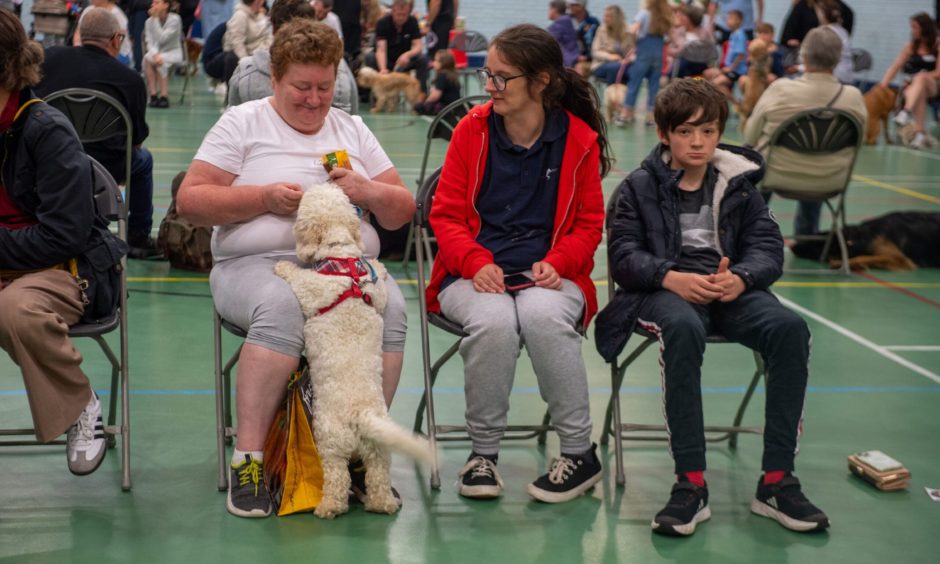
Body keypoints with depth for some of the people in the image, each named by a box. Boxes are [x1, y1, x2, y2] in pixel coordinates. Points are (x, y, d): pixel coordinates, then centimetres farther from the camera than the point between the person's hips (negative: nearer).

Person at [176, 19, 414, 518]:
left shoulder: (352, 129, 22)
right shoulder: (242, 123, 12)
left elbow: (404, 211, 19)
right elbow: (189, 201, 2)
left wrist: (367, 191, -4)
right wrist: (265, 197, -9)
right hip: (256, 264, -3)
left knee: (391, 307, -31)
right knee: (282, 307, -38)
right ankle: (247, 459, -33)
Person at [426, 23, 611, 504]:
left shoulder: (580, 140, 3)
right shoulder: (472, 129, 4)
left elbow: (589, 224, 8)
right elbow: (446, 213, 4)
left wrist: (557, 263, -12)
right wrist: (477, 262, -14)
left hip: (546, 274, 0)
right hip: (475, 274, 1)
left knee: (544, 315, -36)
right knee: (494, 320, -35)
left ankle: (579, 451, -16)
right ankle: (483, 451, -13)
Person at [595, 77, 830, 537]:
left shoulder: (738, 186, 15)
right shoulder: (640, 187, 9)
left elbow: (768, 248, 7)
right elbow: (623, 256, -1)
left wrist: (740, 278, -17)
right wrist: (673, 278, -20)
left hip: (731, 291, 3)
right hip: (666, 291, -3)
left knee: (790, 328, -28)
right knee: (682, 328, -39)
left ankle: (776, 482, -22)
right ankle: (691, 484, -35)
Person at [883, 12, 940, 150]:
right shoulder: (911, 47, 9)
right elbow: (894, 68, 5)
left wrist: (917, 78, -15)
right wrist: (882, 87, -8)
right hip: (917, 87, 2)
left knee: (921, 77, -39)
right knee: (920, 92, -37)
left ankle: (906, 113, -61)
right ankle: (921, 133, -45)